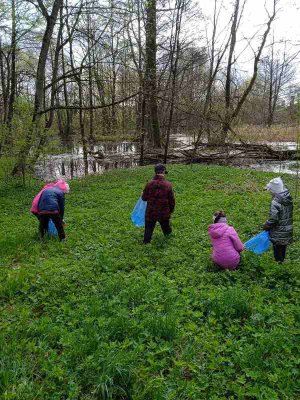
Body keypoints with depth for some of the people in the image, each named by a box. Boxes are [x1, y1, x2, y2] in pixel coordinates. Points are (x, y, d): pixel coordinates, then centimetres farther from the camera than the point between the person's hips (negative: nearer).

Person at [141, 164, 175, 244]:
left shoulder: (149, 184, -11)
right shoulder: (168, 185, -11)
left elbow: (144, 198, -1)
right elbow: (172, 200, -4)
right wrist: (171, 210, 13)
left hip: (151, 213, 0)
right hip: (164, 213, 1)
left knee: (148, 229, 12)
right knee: (166, 229, 22)